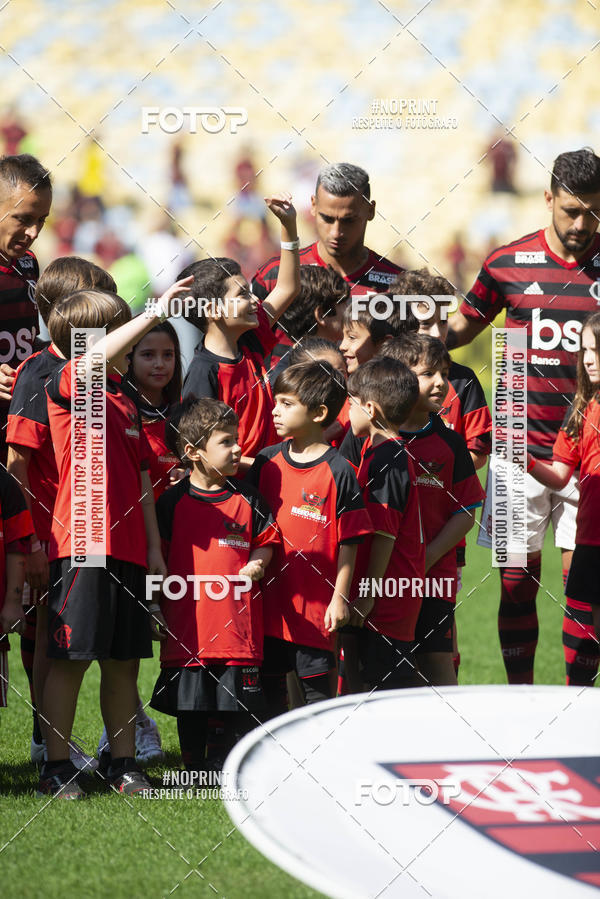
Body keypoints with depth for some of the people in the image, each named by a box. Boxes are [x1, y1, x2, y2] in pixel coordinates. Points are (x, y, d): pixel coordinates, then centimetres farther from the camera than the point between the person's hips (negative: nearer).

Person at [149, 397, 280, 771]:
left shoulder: (247, 499, 5)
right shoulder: (174, 501, 0)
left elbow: (266, 540, 14)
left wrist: (257, 565, -7)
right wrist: (153, 606, 0)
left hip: (238, 619, 1)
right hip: (187, 622, -1)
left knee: (241, 708, 3)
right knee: (191, 705, 7)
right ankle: (194, 768, 19)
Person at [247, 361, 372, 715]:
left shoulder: (338, 471, -9)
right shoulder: (268, 461, 5)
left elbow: (348, 541, -8)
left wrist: (340, 597, -9)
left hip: (315, 600, -5)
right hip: (270, 595, 5)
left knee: (317, 683, 1)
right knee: (269, 680, 11)